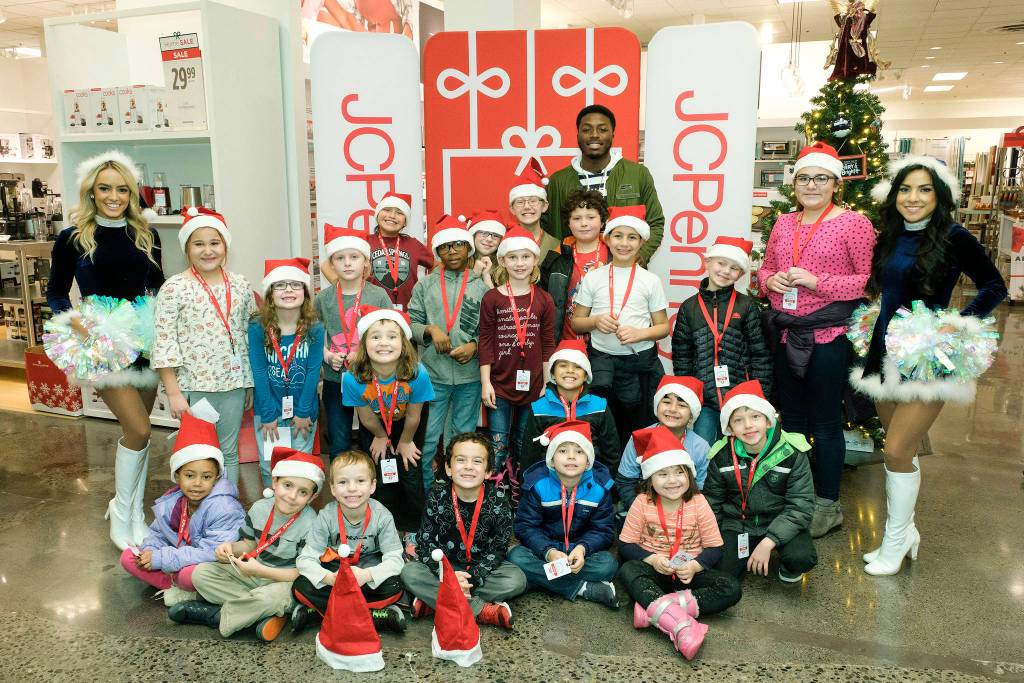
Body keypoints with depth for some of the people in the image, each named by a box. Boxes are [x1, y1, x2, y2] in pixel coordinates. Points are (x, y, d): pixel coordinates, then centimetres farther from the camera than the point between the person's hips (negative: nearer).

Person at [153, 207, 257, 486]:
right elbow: (164, 344, -9)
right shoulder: (174, 288, -7)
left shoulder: (241, 286, 4)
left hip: (233, 384, 3)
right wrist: (173, 393, -11)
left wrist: (251, 383, 9)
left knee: (229, 452, 14)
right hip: (193, 386, -3)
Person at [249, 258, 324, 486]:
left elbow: (313, 372, -9)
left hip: (303, 410, 0)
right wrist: (268, 415, -11)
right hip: (268, 409, 0)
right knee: (269, 467, 8)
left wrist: (303, 412, -11)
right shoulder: (258, 328, -11)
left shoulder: (314, 328, -10)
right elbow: (259, 373, -10)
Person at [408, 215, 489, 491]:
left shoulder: (482, 286, 2)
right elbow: (410, 324, 3)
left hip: (470, 375, 1)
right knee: (426, 438, 3)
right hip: (432, 374, 0)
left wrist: (475, 346, -14)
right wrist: (430, 330, -15)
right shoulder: (424, 286, 5)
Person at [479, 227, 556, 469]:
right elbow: (485, 342, -2)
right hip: (499, 385, -2)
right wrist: (485, 383, -6)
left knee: (524, 446, 15)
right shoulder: (491, 298, -3)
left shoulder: (544, 300, 2)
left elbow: (548, 344, 5)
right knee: (498, 446, 3)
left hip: (532, 384, 2)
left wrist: (547, 383, 4)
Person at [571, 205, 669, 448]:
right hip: (601, 360, 1)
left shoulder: (651, 281, 2)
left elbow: (663, 327, 6)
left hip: (640, 361, 0)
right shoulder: (593, 278, 4)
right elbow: (576, 322, 8)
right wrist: (595, 321, -12)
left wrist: (640, 333, -13)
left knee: (638, 427, 5)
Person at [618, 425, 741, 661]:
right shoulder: (643, 502, -7)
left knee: (731, 589, -24)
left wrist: (694, 566, -22)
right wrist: (652, 559, -21)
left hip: (689, 572, 1)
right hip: (654, 570, -1)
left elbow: (715, 549, -3)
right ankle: (679, 625, -48)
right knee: (628, 570, -32)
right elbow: (626, 545, -3)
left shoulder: (698, 503, -6)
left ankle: (656, 610, -34)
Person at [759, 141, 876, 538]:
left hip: (828, 337, -6)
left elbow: (870, 279, -10)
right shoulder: (783, 224, 10)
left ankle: (828, 505, 20)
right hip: (786, 335, 6)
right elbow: (766, 268, 20)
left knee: (825, 423, 4)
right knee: (791, 417, 16)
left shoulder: (853, 223, -7)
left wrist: (816, 281, -20)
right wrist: (771, 279, -4)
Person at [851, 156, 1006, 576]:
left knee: (897, 451, -7)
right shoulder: (890, 238, 8)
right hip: (886, 352, 6)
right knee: (901, 452, 13)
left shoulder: (953, 238, -9)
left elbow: (995, 286, -3)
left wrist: (961, 322, -14)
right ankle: (904, 531, 28)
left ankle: (895, 541, 11)